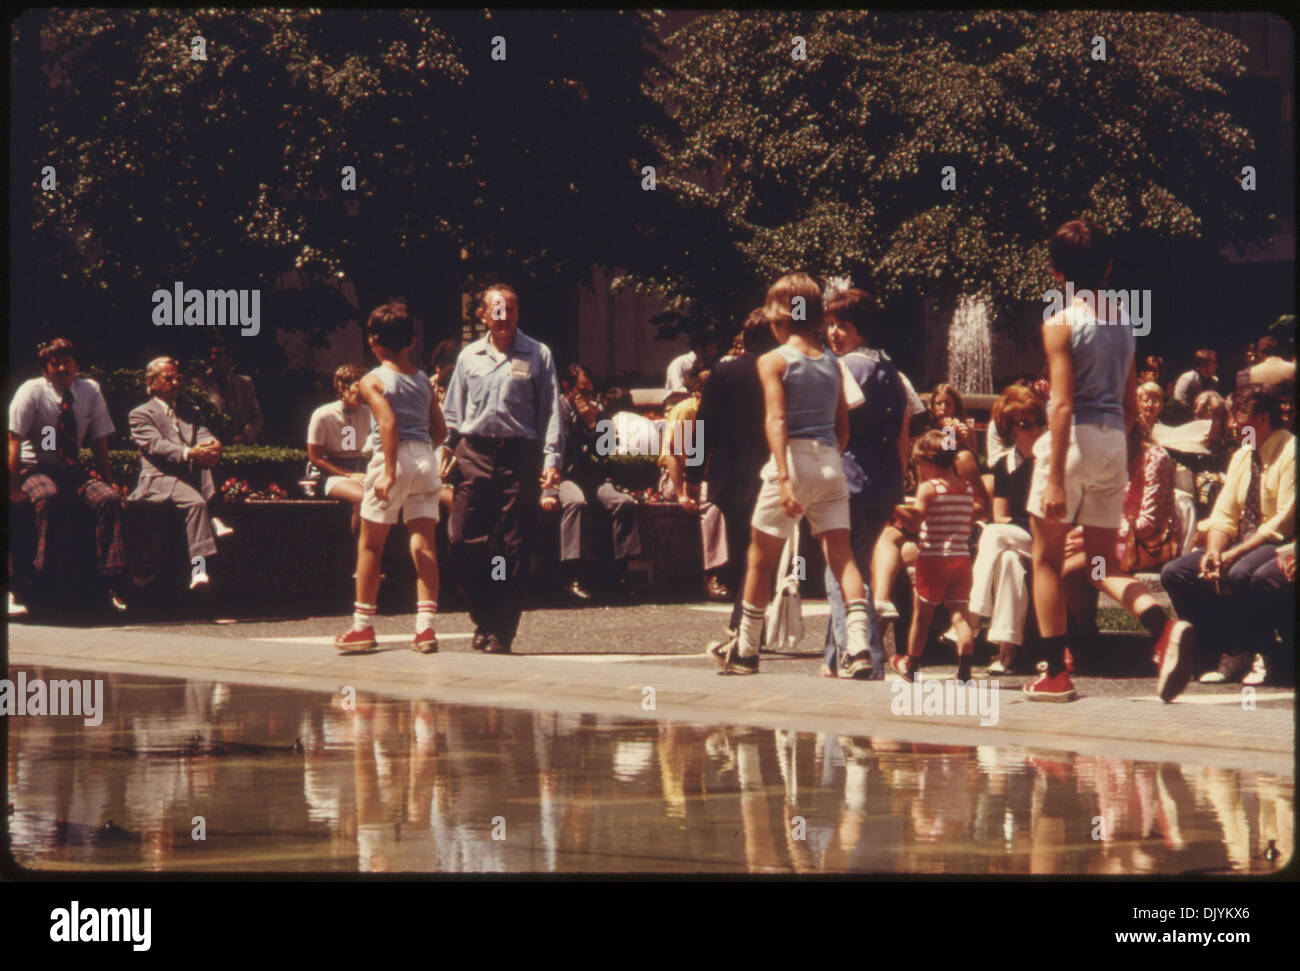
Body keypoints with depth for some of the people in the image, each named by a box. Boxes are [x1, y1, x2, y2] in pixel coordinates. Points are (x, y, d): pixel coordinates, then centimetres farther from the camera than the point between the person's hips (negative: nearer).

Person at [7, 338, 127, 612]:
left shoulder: (90, 391, 1)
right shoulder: (31, 392, -9)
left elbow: (99, 440, 6)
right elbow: (14, 440, -12)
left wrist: (109, 482, 0)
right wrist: (14, 488, -20)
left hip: (73, 471, 3)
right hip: (36, 469, -3)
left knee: (108, 498, -25)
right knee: (45, 496, -38)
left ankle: (112, 583, -27)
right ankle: (39, 575, -39)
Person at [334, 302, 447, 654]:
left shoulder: (372, 381, -3)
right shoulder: (423, 380, 12)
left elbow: (388, 423, -17)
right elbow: (440, 430, 11)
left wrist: (389, 472, -20)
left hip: (394, 458, -5)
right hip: (426, 458, 5)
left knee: (370, 545, 7)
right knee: (423, 544, 2)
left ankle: (363, 627, 12)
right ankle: (426, 627, -6)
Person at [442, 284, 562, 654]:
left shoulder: (538, 356, 6)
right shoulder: (469, 357, 13)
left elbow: (550, 411, 4)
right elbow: (453, 412, 17)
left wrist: (552, 458, -5)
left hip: (519, 456, -2)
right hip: (475, 453, 2)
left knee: (514, 548, -2)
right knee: (463, 540, -6)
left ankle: (501, 633, 3)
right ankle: (485, 620, 10)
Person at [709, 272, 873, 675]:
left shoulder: (774, 362, -3)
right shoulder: (832, 363, 12)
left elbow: (777, 420, -14)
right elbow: (843, 427, 12)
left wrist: (784, 478, -21)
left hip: (793, 460, -4)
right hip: (831, 462, 4)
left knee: (760, 558, 10)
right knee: (841, 555, -2)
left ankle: (745, 650, 19)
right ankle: (858, 646, -18)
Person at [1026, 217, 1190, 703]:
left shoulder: (1061, 324, -9)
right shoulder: (1123, 321, 10)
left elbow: (1062, 404, -16)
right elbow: (1131, 406, 14)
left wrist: (1055, 478, -17)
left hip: (1074, 439, -6)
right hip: (1114, 443, 6)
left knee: (1047, 559, 8)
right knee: (1103, 565, 11)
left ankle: (1055, 673, 7)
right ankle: (1165, 626, -16)